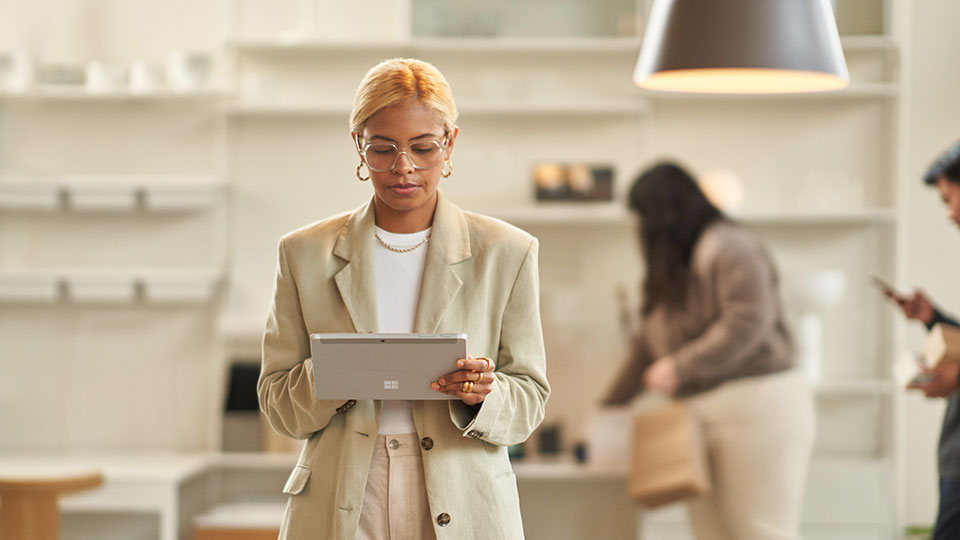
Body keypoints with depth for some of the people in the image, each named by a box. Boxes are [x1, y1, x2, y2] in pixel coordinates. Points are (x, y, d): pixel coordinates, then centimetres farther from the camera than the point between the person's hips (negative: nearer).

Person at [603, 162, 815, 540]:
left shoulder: (728, 247, -6)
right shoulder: (670, 272, 22)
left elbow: (748, 322, -18)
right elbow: (647, 348, 28)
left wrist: (680, 367, -15)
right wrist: (608, 405, 30)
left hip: (757, 408, -8)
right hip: (698, 416, 8)